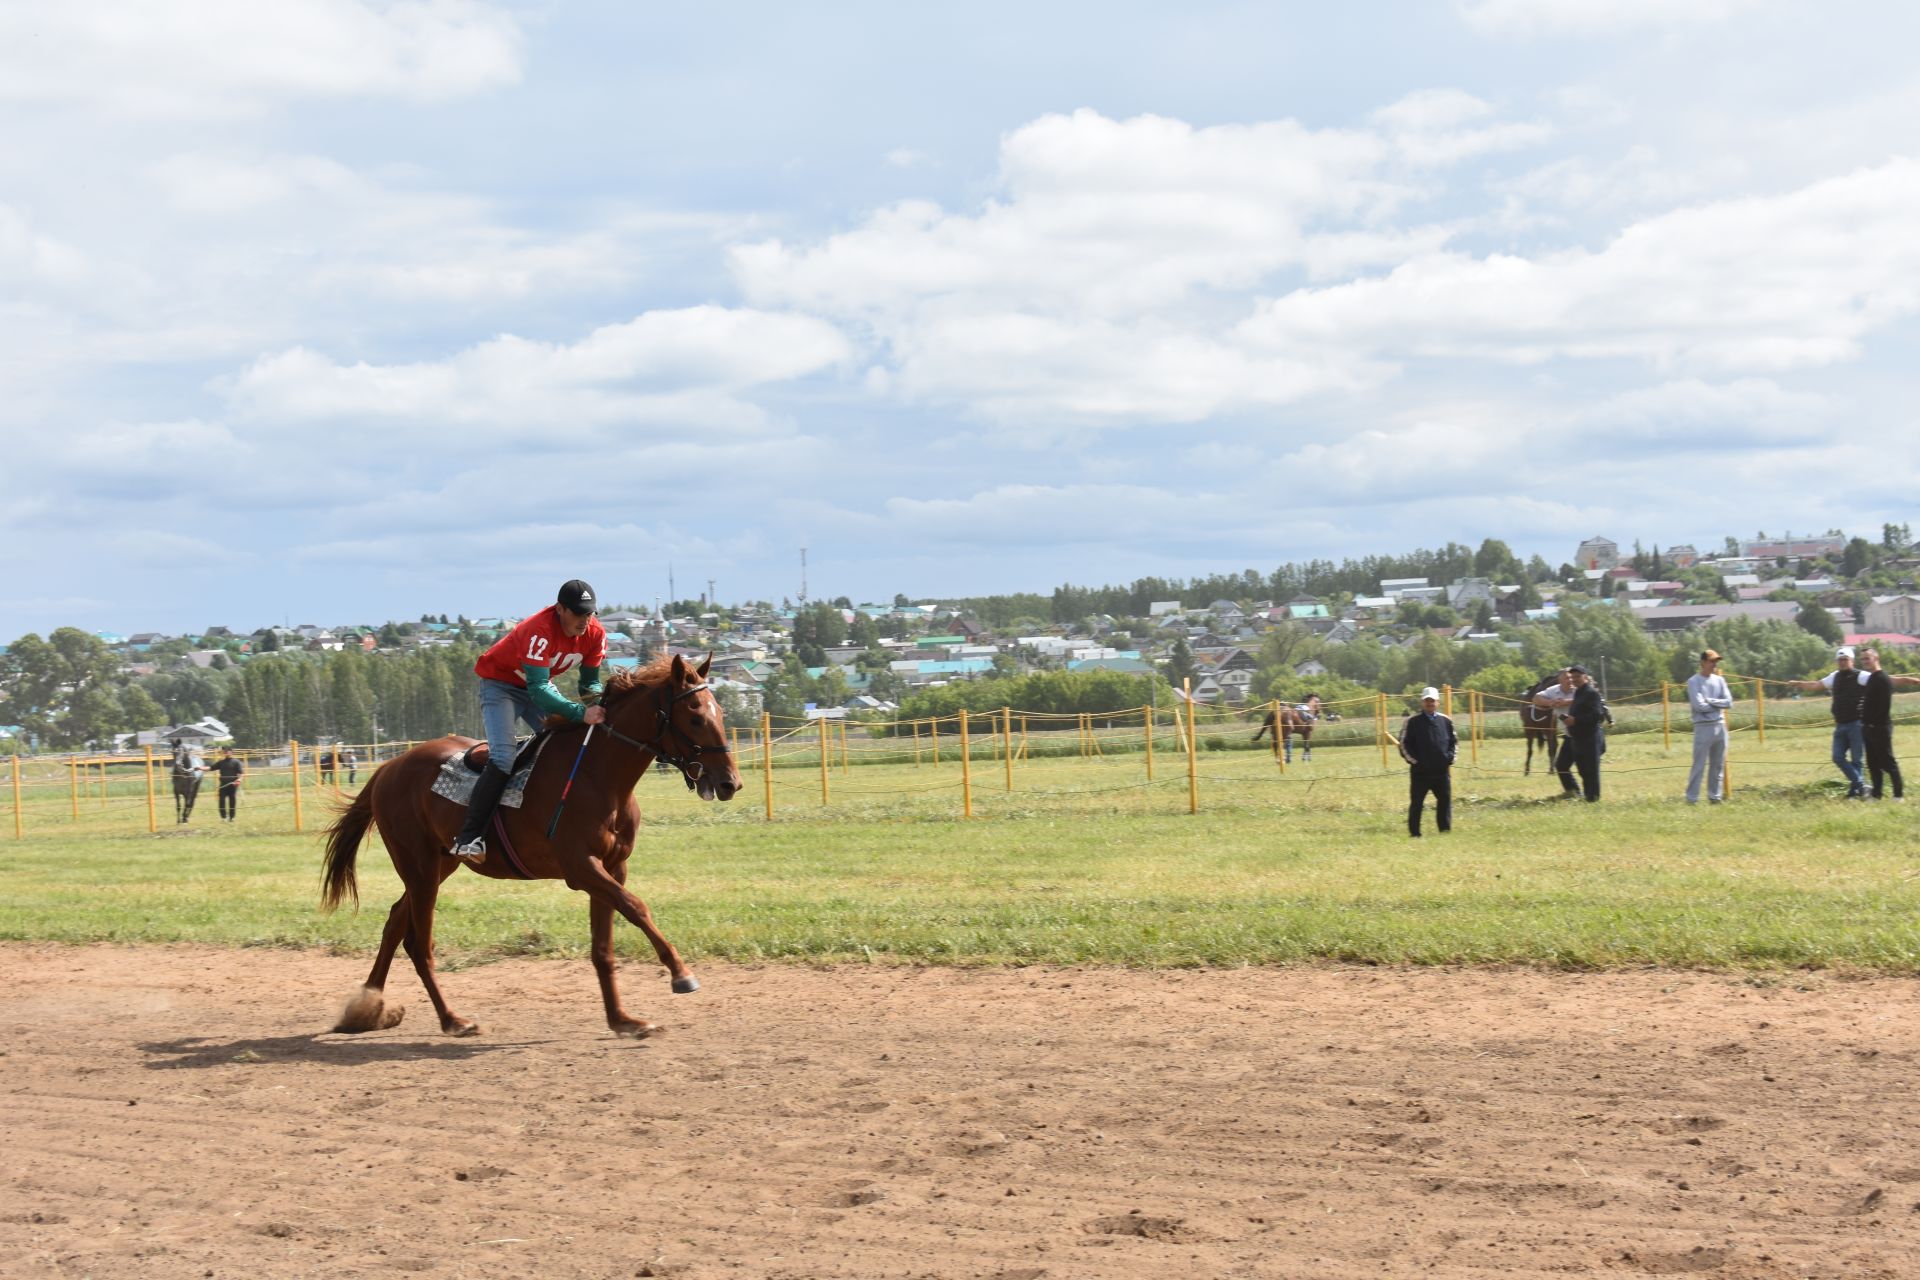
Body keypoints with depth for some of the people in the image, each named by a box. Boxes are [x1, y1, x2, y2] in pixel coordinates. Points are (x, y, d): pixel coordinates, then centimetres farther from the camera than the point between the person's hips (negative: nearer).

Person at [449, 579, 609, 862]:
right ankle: (468, 838, -23)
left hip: (539, 683, 7)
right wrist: (581, 713, -51)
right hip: (499, 683, -7)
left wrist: (596, 697, -27)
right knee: (503, 758, -23)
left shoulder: (595, 634, -16)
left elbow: (590, 680, -2)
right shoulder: (540, 631, -36)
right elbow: (537, 690, -42)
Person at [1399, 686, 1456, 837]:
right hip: (1420, 771, -3)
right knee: (1416, 803, 1)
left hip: (1441, 770, 3)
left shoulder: (1445, 721, 9)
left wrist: (1450, 757, 1)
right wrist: (1413, 760, -9)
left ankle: (1445, 830, 11)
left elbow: (1454, 741, 17)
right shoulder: (1413, 721, -1)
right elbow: (1404, 744, 0)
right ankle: (1414, 833, 8)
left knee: (1445, 801, 3)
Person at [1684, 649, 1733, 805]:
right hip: (1703, 727, -6)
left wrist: (1709, 701, -9)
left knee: (1718, 764, 10)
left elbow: (1728, 702, 3)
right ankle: (1692, 798, -5)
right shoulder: (1694, 681, -5)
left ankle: (1715, 796, 17)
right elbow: (1699, 706, -15)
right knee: (1699, 765, -7)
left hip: (1720, 725, 6)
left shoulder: (1719, 680, 12)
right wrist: (1718, 705, -3)